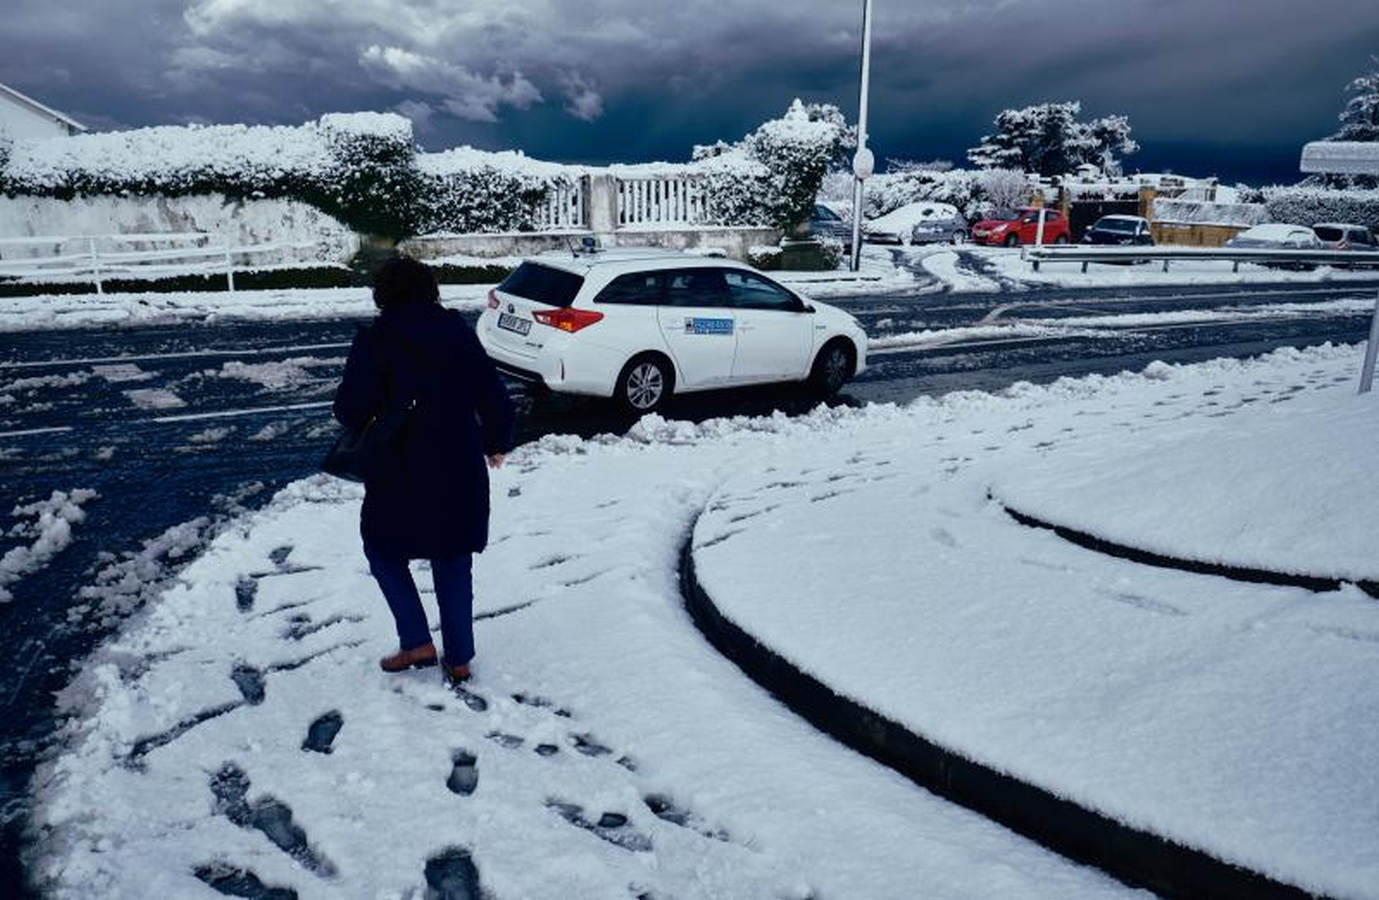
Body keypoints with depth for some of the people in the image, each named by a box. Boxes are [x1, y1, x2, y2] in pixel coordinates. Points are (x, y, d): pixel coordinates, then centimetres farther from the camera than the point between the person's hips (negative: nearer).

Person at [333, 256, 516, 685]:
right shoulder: (458, 331, 1)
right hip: (459, 472, 3)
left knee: (384, 549, 20)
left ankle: (417, 642, 14)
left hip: (400, 473, -3)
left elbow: (350, 408, -14)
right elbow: (495, 399, 1)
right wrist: (496, 444, 17)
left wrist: (370, 433, 8)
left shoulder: (375, 339, -7)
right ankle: (459, 658, 21)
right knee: (453, 562, 15)